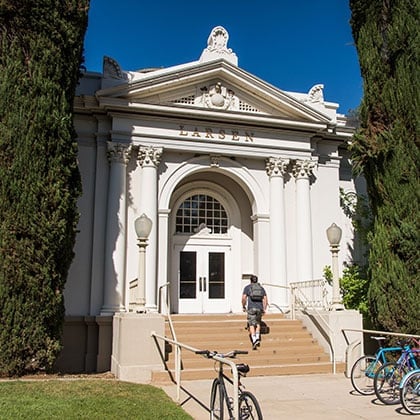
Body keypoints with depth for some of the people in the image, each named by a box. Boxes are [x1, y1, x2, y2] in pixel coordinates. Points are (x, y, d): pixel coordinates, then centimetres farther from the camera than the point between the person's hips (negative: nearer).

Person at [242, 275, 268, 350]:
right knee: (258, 323, 22)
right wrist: (264, 309, 11)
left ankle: (254, 339, -19)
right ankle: (257, 337, 9)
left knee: (251, 324, -3)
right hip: (259, 308, 3)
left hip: (251, 308, -3)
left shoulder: (247, 287, 10)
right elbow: (265, 299, 9)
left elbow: (244, 298, -1)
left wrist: (243, 307, 12)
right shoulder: (261, 288, 18)